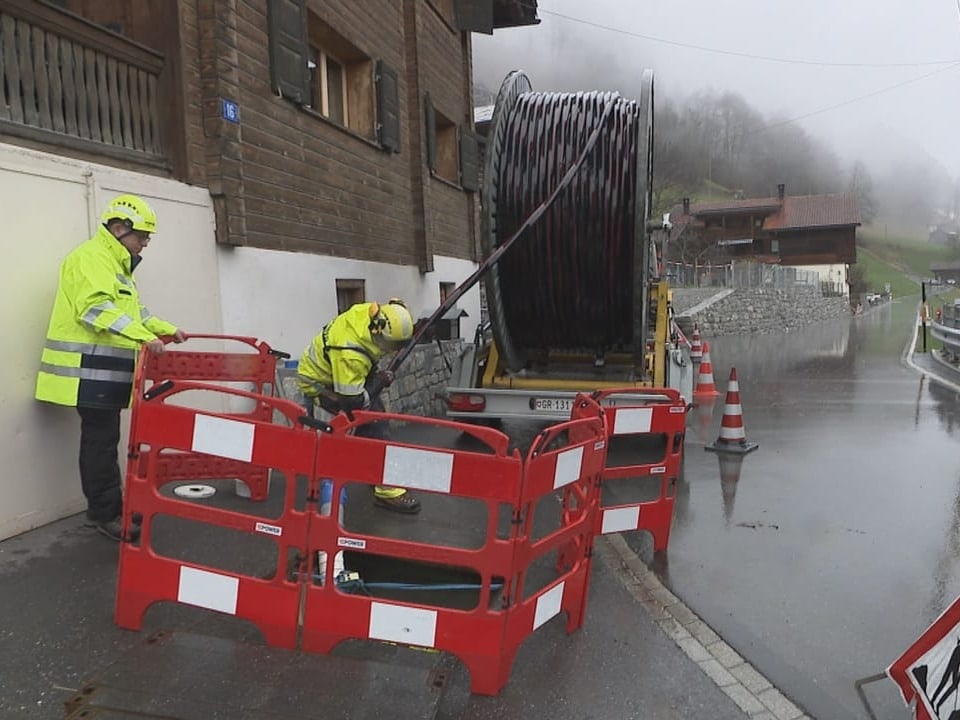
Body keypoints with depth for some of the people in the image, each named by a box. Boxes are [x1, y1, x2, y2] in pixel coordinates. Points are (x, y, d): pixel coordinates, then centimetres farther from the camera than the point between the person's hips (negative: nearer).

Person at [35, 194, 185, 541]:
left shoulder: (117, 264, 22)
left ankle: (105, 507, 21)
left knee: (102, 439, 13)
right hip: (90, 369, -10)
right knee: (101, 440, -6)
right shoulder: (91, 257, -12)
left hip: (105, 369, 10)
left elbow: (131, 311, 26)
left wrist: (166, 330, 14)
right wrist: (143, 336, -35)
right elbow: (96, 308, -26)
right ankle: (106, 513, 2)